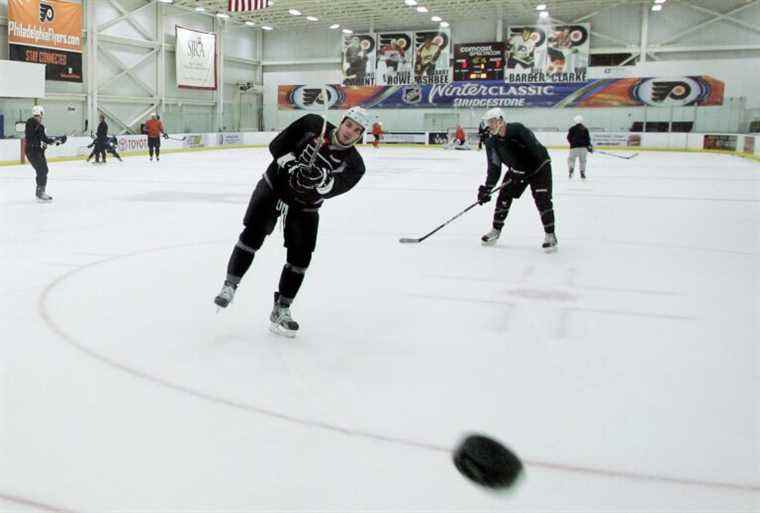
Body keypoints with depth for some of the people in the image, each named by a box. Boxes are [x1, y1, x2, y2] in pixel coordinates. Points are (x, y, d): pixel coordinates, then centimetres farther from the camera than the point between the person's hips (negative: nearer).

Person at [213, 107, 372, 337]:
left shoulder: (354, 165, -13)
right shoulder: (313, 125, -14)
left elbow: (331, 190, -26)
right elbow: (276, 145, -11)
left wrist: (321, 178, -45)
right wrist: (292, 165, -26)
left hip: (304, 206, 2)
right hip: (274, 186, -1)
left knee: (300, 257, -1)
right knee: (252, 236, -10)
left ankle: (280, 310, 12)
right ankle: (230, 286, 6)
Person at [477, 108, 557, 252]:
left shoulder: (518, 130, -29)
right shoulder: (491, 143, -9)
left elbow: (535, 149, -34)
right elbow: (494, 169, -6)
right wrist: (487, 189, -16)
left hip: (539, 167, -6)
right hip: (517, 170, 6)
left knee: (542, 199, -15)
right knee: (504, 196, 1)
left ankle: (550, 235, -6)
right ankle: (496, 231, 16)